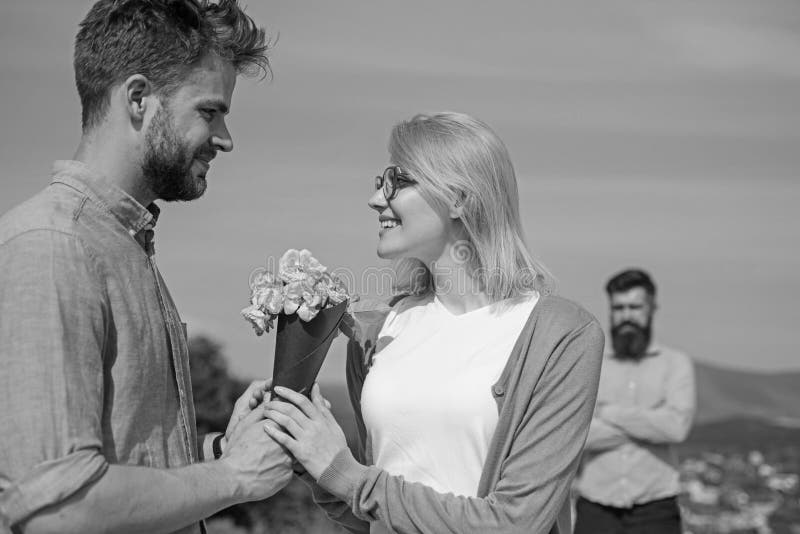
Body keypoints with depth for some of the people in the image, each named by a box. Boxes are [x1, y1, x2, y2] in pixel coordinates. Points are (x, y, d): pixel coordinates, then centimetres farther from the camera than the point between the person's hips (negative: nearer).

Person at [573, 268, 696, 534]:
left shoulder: (675, 363, 6)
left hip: (655, 512, -1)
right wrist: (649, 424, -8)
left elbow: (676, 426, -11)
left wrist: (611, 413, -6)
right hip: (596, 511, 1)